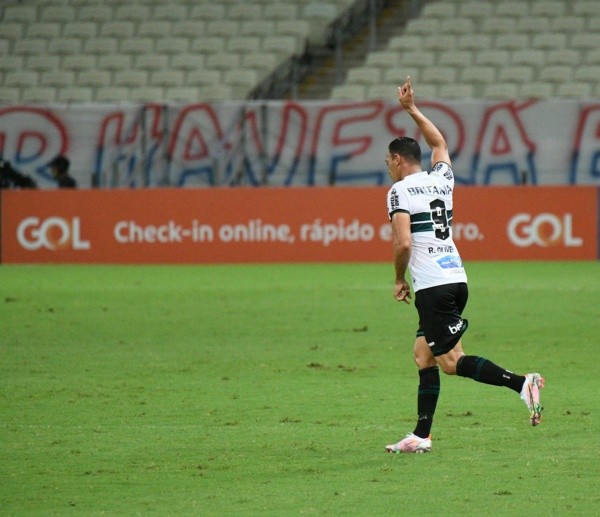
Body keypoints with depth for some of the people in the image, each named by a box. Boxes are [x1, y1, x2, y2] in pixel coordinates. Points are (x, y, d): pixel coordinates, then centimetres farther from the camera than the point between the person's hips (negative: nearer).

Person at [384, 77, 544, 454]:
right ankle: (421, 436, 11)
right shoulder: (441, 180, 14)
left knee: (451, 362, -8)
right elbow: (440, 143, 35)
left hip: (432, 286, -8)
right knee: (423, 354, 13)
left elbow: (403, 244, -16)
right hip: (457, 279, 8)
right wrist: (412, 109, 38)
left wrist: (400, 280, -1)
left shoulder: (399, 191, -6)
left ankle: (521, 383, -25)